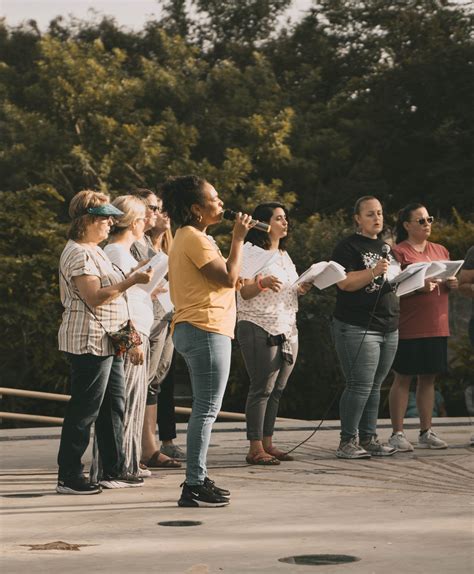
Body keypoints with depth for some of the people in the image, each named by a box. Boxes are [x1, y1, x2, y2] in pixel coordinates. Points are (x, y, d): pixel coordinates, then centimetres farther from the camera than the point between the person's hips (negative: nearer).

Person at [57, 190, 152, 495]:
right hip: (90, 341, -10)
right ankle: (69, 477, -2)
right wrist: (131, 281, -21)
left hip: (107, 341, 10)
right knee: (85, 409, -7)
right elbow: (94, 297, -22)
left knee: (114, 405, 11)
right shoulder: (78, 253, -13)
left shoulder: (94, 251, 19)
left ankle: (114, 471, 17)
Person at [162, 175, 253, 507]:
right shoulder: (195, 238, -13)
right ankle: (194, 486, -11)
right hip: (206, 330, -11)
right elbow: (228, 277, -17)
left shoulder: (186, 237, 19)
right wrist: (238, 238, -9)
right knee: (207, 409, -10)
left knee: (205, 409, 15)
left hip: (195, 330, 11)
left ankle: (198, 479, 20)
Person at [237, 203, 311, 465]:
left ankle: (268, 443, 12)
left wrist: (302, 288, 4)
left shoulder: (284, 255, 21)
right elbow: (245, 291, -12)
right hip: (260, 329, -8)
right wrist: (263, 282, -32)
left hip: (287, 330, 8)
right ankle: (255, 448, -8)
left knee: (276, 389, 7)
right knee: (262, 388, -10)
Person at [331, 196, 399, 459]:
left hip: (389, 328, 7)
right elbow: (345, 283, -16)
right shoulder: (349, 247, -4)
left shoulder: (386, 247, 20)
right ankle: (347, 442, -5)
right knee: (360, 385, -11)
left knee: (375, 387, 8)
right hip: (357, 327, -7)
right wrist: (374, 271, -28)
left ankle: (368, 439, 13)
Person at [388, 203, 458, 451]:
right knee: (403, 378, -2)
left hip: (437, 326, 6)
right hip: (408, 327, -6)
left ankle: (426, 433, 15)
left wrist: (451, 284, 0)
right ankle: (397, 434, 2)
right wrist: (419, 287, -24)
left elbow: (448, 281, 23)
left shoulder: (441, 251, 15)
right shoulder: (398, 252, -4)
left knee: (428, 378, 9)